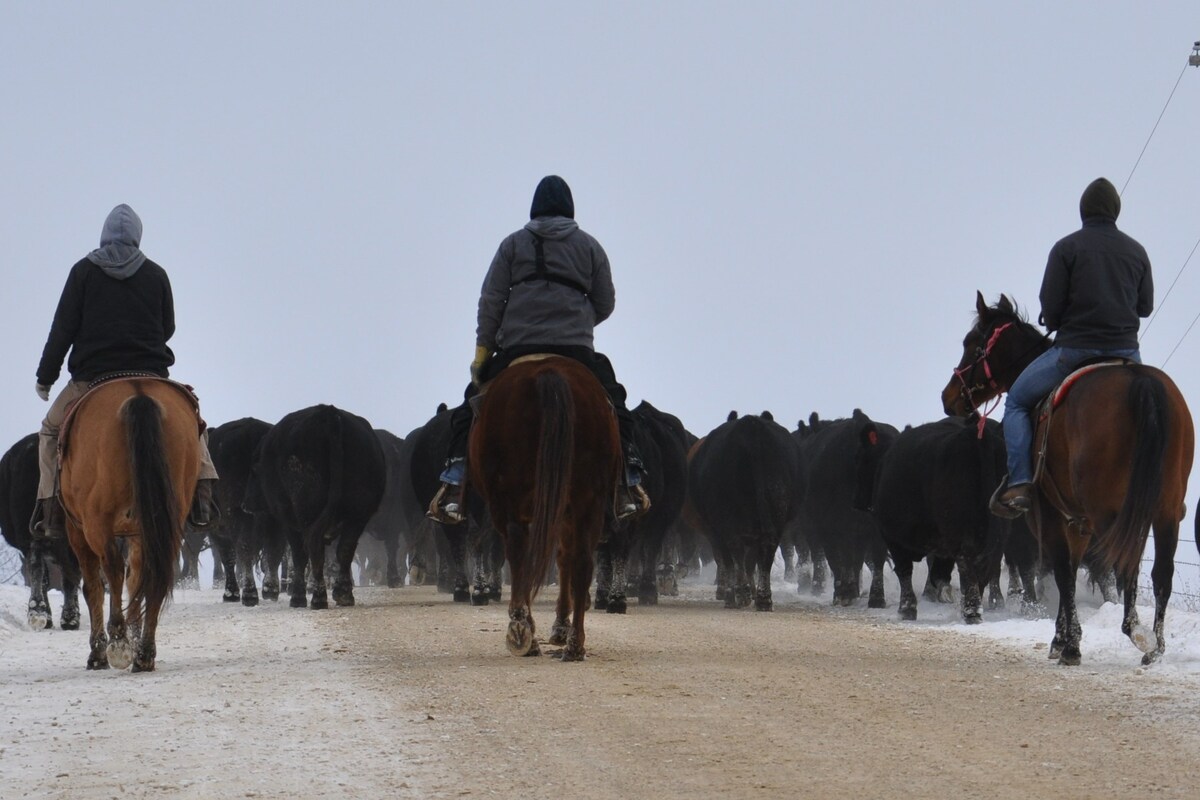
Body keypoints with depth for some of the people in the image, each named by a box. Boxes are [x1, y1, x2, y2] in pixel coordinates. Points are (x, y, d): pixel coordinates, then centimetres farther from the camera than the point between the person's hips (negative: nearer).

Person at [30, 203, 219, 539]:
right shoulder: (156, 275, 4)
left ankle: (50, 505, 5)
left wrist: (46, 376, 6)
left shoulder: (84, 271, 0)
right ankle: (201, 494, 4)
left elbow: (63, 328, -2)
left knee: (52, 429, 20)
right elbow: (168, 327, 12)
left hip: (91, 377, -1)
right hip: (150, 374, 1)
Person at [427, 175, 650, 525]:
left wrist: (482, 351, 5)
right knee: (616, 410, 20)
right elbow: (606, 304, 11)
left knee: (469, 410, 12)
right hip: (577, 351, 1)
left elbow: (490, 302, 1)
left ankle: (453, 488, -4)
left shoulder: (514, 244, 7)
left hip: (518, 349, -1)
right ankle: (629, 486, 8)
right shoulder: (589, 247, 10)